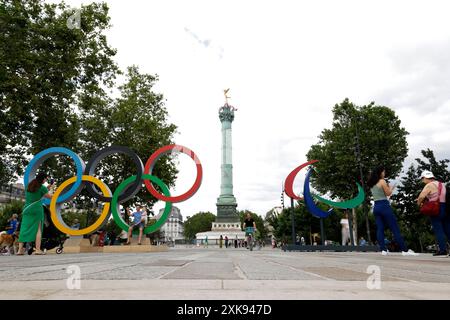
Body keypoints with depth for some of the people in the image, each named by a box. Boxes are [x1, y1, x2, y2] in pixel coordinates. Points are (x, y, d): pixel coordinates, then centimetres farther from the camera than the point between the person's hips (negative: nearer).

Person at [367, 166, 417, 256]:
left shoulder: (372, 184, 13)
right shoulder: (382, 181, -7)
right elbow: (388, 193, -4)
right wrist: (391, 187, 13)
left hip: (376, 207, 7)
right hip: (384, 206, -7)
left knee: (380, 229, 4)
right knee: (395, 229, -2)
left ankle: (383, 250, 2)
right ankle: (404, 250, 1)